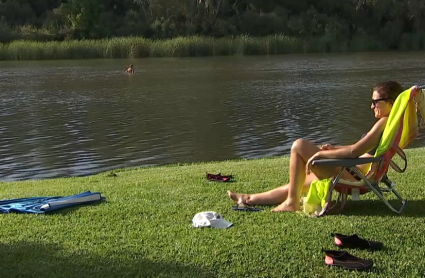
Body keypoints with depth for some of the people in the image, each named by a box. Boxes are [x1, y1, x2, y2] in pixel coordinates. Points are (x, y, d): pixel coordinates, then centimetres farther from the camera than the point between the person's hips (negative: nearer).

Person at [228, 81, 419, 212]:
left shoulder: (385, 122, -16)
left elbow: (355, 150, -23)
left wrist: (320, 154, -14)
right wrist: (335, 149, 14)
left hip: (352, 176, -11)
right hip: (352, 172, 11)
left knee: (299, 146, -10)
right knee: (303, 181, 22)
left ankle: (291, 202, -3)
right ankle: (252, 199, 29)